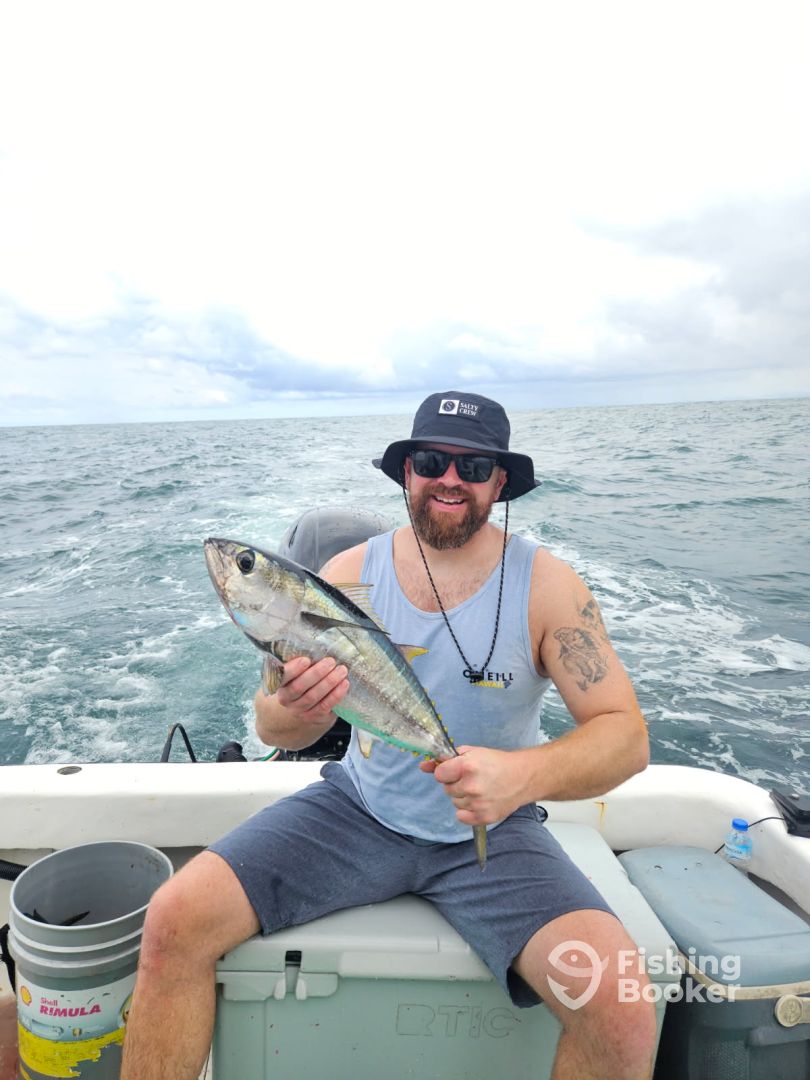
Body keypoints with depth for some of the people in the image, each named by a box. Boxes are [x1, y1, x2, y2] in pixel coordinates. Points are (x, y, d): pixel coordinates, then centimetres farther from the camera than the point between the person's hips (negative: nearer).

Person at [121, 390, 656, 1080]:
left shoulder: (546, 585, -10)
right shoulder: (349, 574, -6)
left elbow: (626, 736, -13)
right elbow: (272, 728, -3)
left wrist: (524, 774, -33)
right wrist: (294, 715, -29)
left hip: (491, 832, -1)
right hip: (358, 809, 2)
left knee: (622, 1010, -22)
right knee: (174, 921, -13)